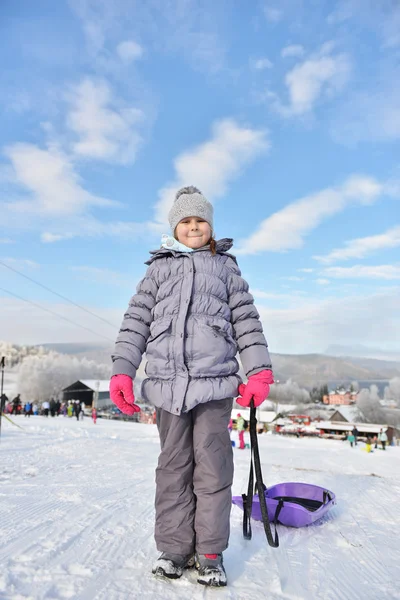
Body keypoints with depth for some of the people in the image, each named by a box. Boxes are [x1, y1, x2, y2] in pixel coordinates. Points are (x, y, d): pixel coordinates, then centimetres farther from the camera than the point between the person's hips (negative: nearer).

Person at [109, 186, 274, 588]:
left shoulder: (225, 267, 17)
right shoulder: (159, 268, 16)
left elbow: (246, 320, 11)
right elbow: (136, 321, 10)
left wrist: (259, 371, 1)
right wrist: (122, 371, 0)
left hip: (216, 380, 0)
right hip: (168, 380, 1)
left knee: (212, 466, 0)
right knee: (173, 466, 7)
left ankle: (209, 553, 14)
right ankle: (174, 548, 20)